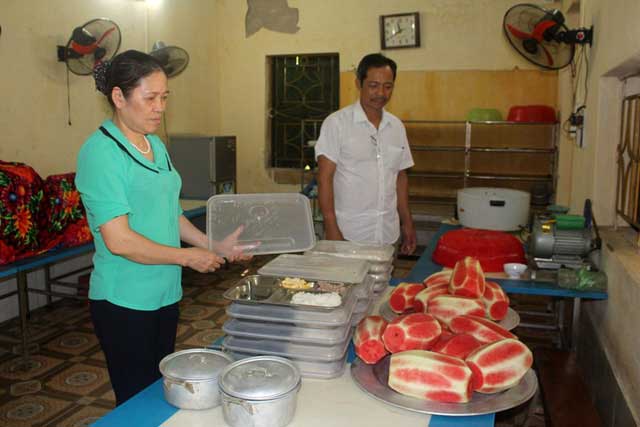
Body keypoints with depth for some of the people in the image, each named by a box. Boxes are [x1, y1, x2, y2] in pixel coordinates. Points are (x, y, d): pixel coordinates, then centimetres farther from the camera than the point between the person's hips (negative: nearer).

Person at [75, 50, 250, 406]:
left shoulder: (156, 145, 8)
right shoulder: (101, 152, -16)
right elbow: (118, 240, -21)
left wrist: (214, 246, 4)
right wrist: (188, 257, -15)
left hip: (166, 293, 7)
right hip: (124, 301, -7)